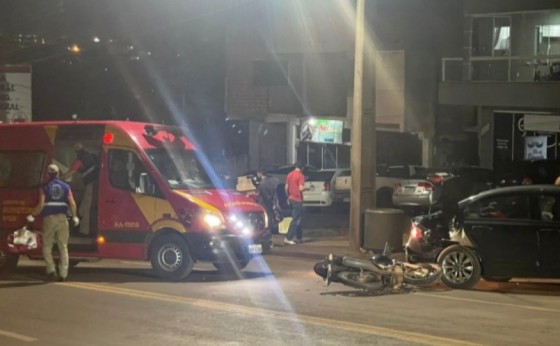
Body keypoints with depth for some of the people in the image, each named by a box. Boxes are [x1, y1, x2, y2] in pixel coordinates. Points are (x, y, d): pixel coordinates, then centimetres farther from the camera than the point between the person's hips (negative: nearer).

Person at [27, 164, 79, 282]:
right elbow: (72, 203, 1)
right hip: (62, 218, 2)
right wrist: (75, 216, 15)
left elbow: (41, 205, -7)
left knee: (47, 247, 8)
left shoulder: (45, 187, 1)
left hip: (49, 218, -2)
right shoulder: (65, 186, 7)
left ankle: (51, 270, -6)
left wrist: (32, 216, 6)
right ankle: (63, 274, 2)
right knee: (63, 247, 6)